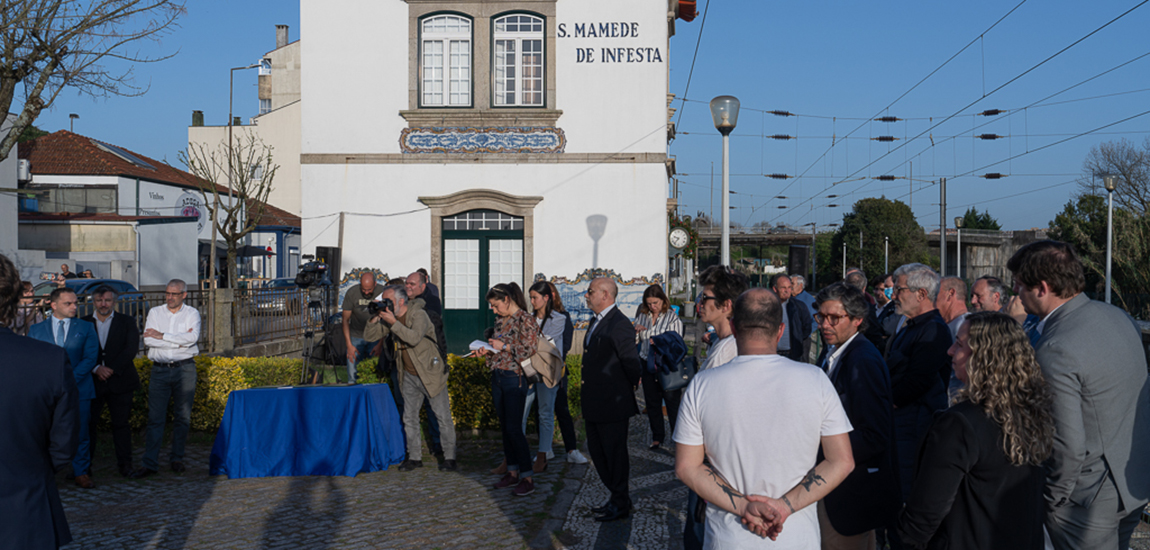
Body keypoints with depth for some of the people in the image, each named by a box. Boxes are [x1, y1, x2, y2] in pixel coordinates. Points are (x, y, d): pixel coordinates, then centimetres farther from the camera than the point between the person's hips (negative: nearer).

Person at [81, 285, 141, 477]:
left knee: (121, 424, 3)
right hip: (92, 381, 1)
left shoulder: (127, 322, 7)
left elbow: (132, 348, -4)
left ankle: (124, 463, 11)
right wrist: (96, 368, -14)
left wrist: (112, 368, -13)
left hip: (120, 381, -1)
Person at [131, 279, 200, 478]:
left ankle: (176, 459, 17)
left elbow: (192, 338, -13)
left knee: (183, 417, 4)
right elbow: (148, 340, -5)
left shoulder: (192, 313, 5)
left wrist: (162, 336, -11)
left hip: (184, 369, -1)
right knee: (155, 417, -2)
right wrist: (179, 340, -11)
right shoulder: (155, 312, 9)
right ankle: (150, 463, 1)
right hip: (159, 370, 1)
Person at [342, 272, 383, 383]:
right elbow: (345, 320, -2)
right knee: (353, 377, -4)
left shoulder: (382, 292, -11)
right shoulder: (352, 293, -11)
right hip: (356, 337, 0)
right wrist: (349, 345, -8)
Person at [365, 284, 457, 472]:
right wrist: (376, 317, -11)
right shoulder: (388, 318, 3)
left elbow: (414, 338, -34)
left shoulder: (418, 315, -17)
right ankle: (414, 457, 20)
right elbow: (369, 336, 3)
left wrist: (393, 323, -33)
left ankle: (449, 458, 8)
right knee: (410, 418, 9)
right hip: (409, 376, 6)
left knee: (443, 417, -1)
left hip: (430, 373, -6)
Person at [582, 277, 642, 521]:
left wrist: (629, 390, -2)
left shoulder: (620, 324, -19)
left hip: (613, 403, -10)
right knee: (597, 451, 17)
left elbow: (631, 362, -16)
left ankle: (621, 505, 18)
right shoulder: (595, 321, 13)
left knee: (615, 454, 3)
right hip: (593, 404, 10)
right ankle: (618, 495, 32)